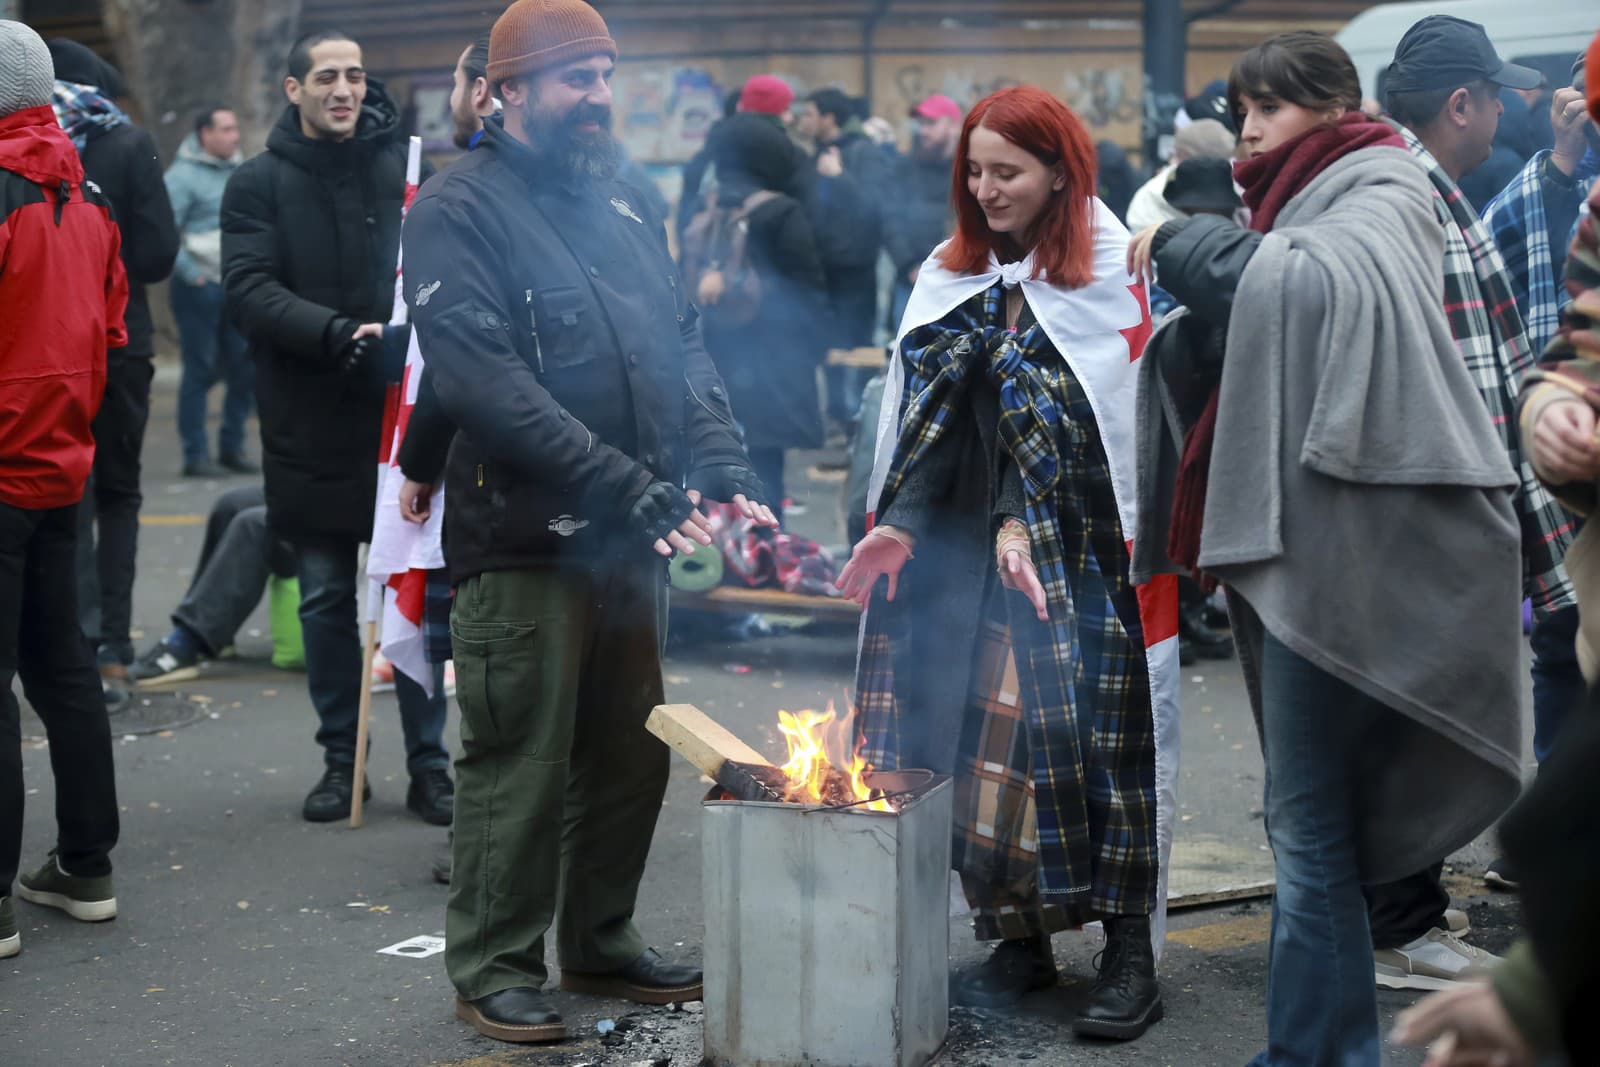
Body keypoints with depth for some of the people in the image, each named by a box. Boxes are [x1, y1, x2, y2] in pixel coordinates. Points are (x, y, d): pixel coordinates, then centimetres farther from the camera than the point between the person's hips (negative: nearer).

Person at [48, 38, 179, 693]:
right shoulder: (129, 144, -4)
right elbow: (157, 252, -8)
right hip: (118, 341, 0)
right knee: (118, 491, 14)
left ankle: (84, 639, -3)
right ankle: (113, 644, 10)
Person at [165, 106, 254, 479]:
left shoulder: (239, 172, 13)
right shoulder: (183, 175, -9)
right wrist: (190, 273, -16)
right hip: (201, 288, -6)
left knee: (246, 370, 6)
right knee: (200, 371, -2)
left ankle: (232, 446, 19)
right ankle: (196, 455, 5)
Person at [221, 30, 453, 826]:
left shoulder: (402, 168, 4)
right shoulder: (259, 183, 1)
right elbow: (249, 288, -9)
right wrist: (337, 333, -23)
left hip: (405, 411, 0)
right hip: (309, 425, 0)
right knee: (325, 599, 8)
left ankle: (428, 765, 14)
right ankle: (340, 760, 21)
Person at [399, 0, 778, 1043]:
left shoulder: (620, 203, 14)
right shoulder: (459, 208, -9)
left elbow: (682, 343, 13)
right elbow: (482, 377, -20)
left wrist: (723, 467, -5)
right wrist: (626, 487, -24)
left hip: (633, 538, 7)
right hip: (524, 537, -7)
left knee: (629, 754, 15)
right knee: (522, 762, 1)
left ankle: (601, 941, 30)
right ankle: (496, 968, 15)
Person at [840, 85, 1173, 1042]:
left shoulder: (1111, 277, -4)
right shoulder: (958, 277, 12)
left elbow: (1084, 425, -13)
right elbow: (933, 413, 4)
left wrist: (1022, 523, -21)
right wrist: (902, 521, -8)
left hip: (1088, 557, -4)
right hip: (980, 556, 5)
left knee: (1097, 732, -6)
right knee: (994, 736, 3)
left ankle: (1131, 955, 2)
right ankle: (1020, 939, 13)